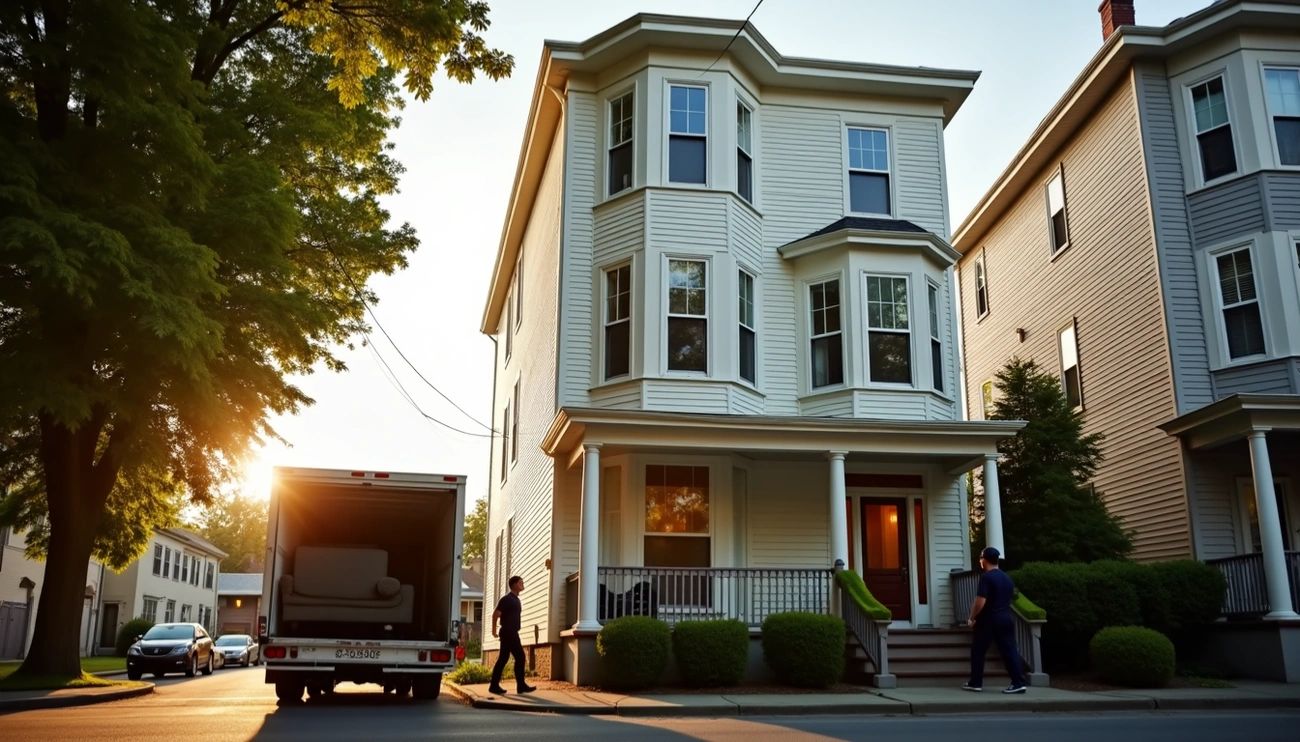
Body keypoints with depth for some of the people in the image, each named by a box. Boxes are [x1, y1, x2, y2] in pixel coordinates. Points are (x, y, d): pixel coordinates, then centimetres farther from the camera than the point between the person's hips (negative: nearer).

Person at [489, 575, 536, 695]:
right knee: (520, 657, -7)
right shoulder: (507, 599, -10)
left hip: (512, 633, 9)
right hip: (508, 633, -9)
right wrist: (494, 630, -13)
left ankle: (494, 686, 7)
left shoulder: (516, 600, 19)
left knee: (503, 659, 7)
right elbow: (495, 614, -16)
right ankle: (521, 685, -3)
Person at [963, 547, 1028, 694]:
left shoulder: (986, 577, -14)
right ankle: (1018, 683, -3)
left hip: (989, 620, -7)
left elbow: (980, 602, -20)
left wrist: (972, 618, -8)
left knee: (978, 651, 5)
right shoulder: (1007, 577, 12)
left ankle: (975, 683, 9)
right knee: (1010, 650, 4)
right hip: (1006, 619, 7)